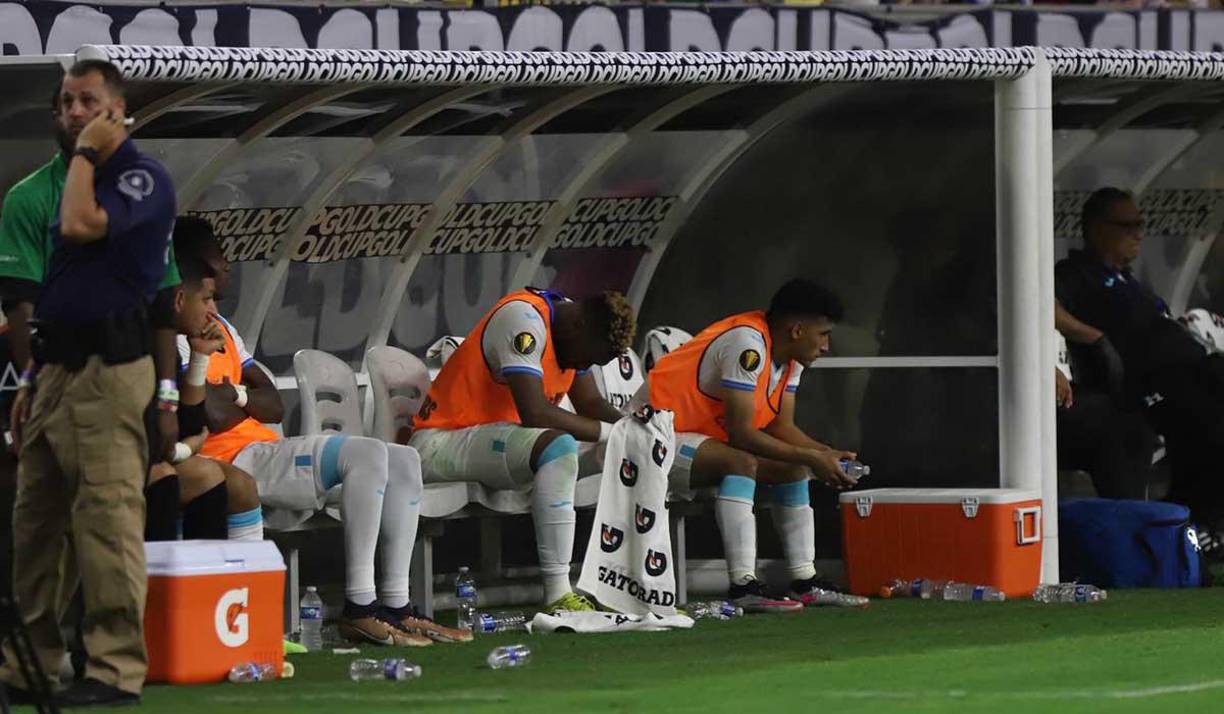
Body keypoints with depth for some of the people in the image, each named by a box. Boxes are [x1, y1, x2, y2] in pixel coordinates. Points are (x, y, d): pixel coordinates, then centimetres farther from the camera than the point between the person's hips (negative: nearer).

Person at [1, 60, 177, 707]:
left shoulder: (141, 177, -6)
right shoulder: (84, 181, 22)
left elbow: (81, 225, -25)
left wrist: (87, 153, -10)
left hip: (107, 372, -10)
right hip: (57, 370, 10)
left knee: (107, 520, -11)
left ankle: (115, 670, -11)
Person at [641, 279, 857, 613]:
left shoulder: (788, 352, 5)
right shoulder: (748, 344, -26)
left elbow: (780, 426, 6)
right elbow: (740, 433, -27)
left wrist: (825, 454, -10)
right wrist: (810, 457, -23)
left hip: (708, 435, 11)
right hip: (657, 434, -11)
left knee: (793, 467, 7)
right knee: (741, 463, -33)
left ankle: (805, 582, 6)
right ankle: (743, 588, -39)